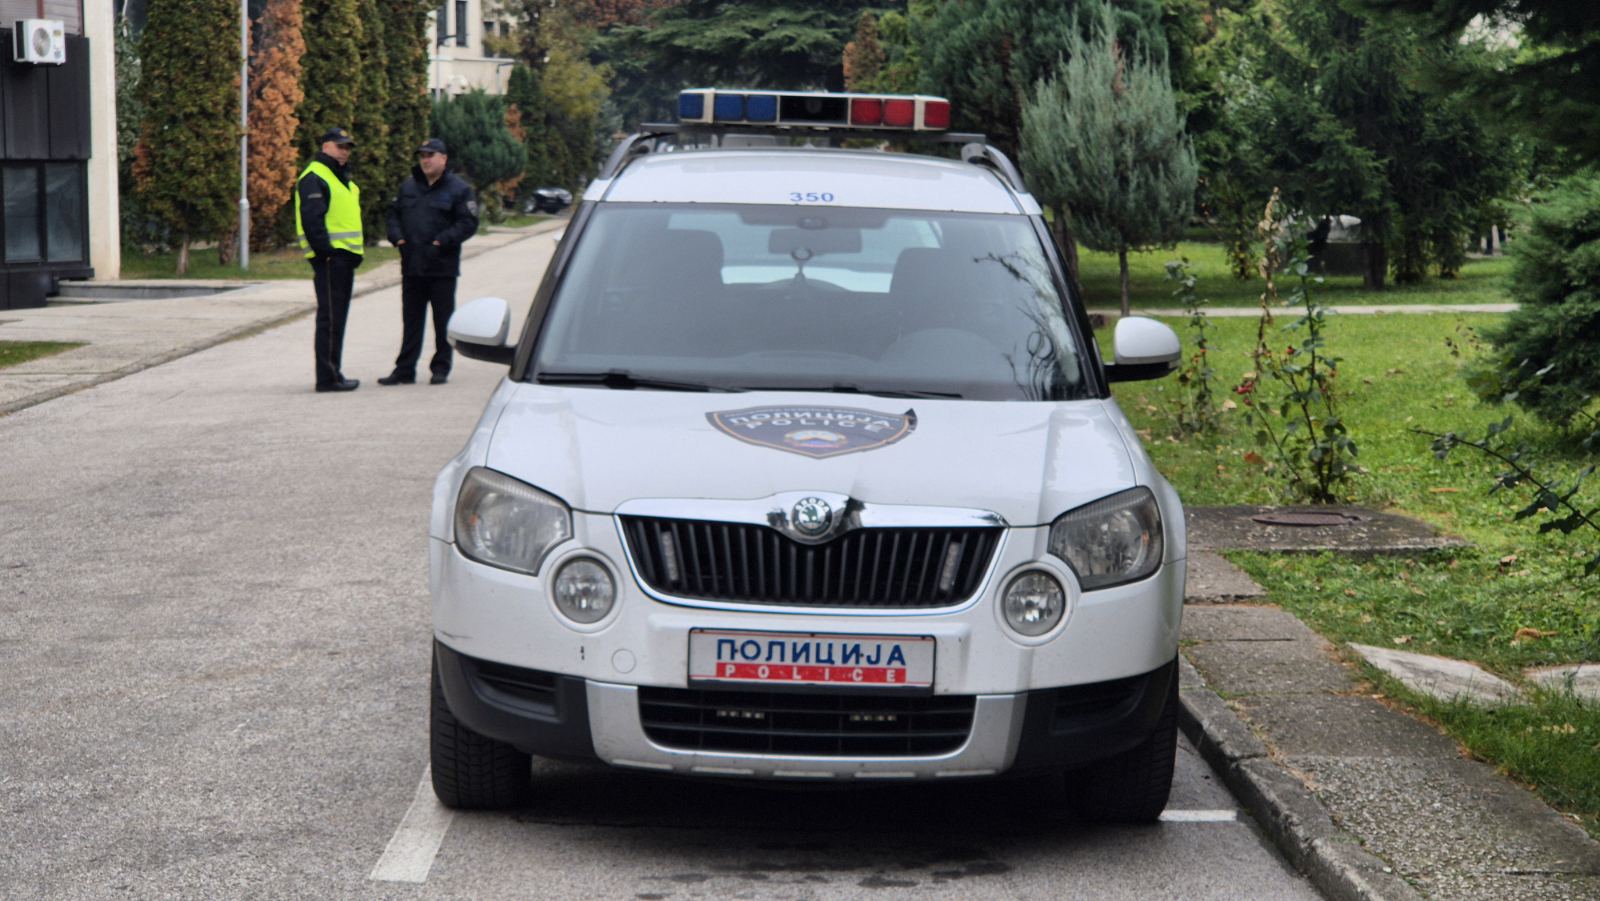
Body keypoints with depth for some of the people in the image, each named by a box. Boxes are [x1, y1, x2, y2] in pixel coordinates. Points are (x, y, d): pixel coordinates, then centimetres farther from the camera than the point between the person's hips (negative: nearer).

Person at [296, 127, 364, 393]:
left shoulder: (341, 178, 22)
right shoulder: (314, 178, -10)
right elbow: (312, 220, -19)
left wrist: (354, 254, 19)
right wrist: (325, 251, -23)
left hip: (344, 257, 10)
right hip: (330, 257, -10)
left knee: (336, 318, 13)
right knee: (330, 318, -9)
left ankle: (332, 374, 18)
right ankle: (327, 377, -8)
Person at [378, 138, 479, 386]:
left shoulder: (458, 189, -2)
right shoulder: (407, 187, 13)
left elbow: (468, 223, -8)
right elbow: (393, 214, 18)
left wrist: (442, 242, -17)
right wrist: (398, 238, -1)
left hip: (442, 268, -4)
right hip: (412, 267, 4)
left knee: (443, 321, 3)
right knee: (411, 321, 8)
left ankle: (441, 368, 11)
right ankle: (405, 370, 11)